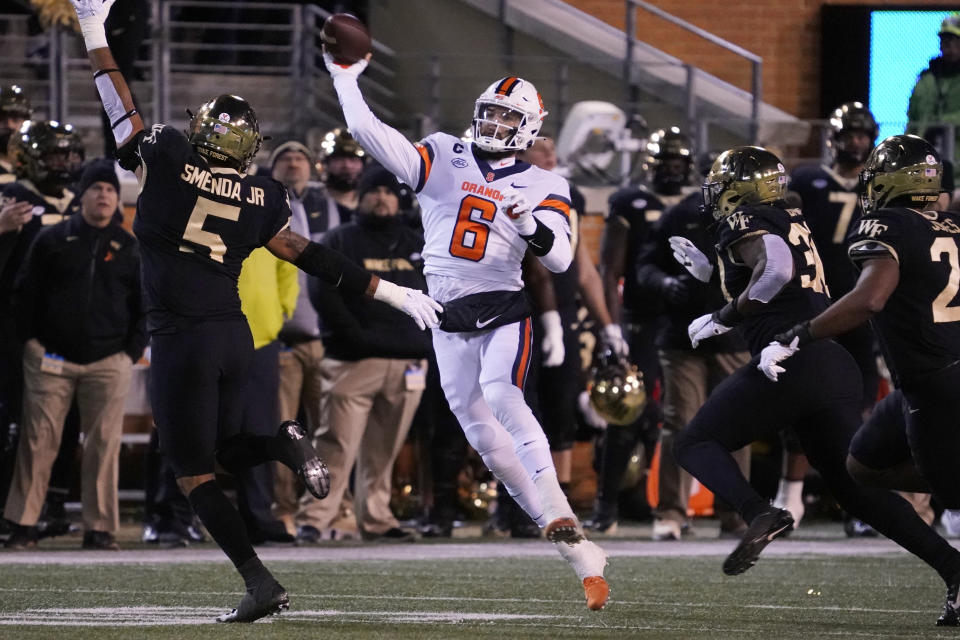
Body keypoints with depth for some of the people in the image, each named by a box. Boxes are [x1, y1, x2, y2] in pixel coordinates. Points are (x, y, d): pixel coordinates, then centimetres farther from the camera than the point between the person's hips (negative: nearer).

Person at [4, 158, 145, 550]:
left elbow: (146, 306, 13)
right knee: (38, 441, -4)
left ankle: (99, 528, 2)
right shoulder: (51, 241, 7)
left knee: (104, 445, -3)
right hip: (51, 359, -1)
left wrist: (132, 351, 4)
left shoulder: (130, 248, 10)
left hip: (108, 363, 1)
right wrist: (32, 341, 3)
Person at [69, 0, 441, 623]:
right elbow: (310, 256, 8)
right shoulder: (261, 198, 3)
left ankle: (260, 581, -8)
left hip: (182, 339, -5)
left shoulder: (166, 162, -9)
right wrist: (392, 292, 17)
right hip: (234, 334, 5)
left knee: (195, 471, 2)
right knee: (225, 449, 24)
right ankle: (284, 441, -8)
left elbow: (122, 110, 3)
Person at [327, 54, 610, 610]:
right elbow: (372, 135, -4)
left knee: (502, 397, -30)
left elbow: (560, 259, -11)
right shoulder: (445, 158, 5)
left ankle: (560, 518, -33)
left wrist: (528, 221, -29)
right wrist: (345, 79, -7)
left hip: (503, 312, -3)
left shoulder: (543, 188, 1)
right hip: (449, 318, 3)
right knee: (484, 435, 1)